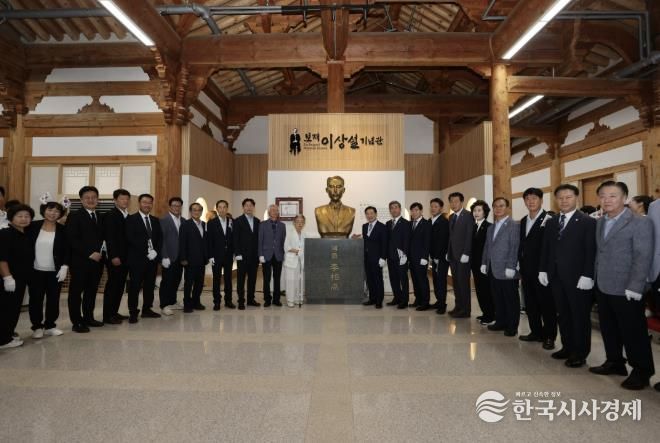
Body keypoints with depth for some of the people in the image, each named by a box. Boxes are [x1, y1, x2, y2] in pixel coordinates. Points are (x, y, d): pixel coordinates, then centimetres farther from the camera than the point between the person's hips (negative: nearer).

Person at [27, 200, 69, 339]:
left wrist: (64, 267, -11)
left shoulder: (63, 230, -1)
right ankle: (37, 327, 21)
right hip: (35, 271, 0)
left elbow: (67, 250, -1)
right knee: (35, 300, 7)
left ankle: (50, 326, 22)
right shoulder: (33, 226, -2)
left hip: (55, 272, 0)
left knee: (53, 300, 8)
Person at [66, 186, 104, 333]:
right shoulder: (74, 216, -4)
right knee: (76, 291, 2)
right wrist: (90, 254, -15)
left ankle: (88, 318, 23)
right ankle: (77, 322, 9)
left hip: (97, 260, 6)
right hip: (80, 261, -5)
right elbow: (72, 240, -12)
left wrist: (100, 253, -1)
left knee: (92, 291, 12)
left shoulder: (100, 218, 15)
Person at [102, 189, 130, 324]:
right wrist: (114, 256, -21)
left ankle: (114, 312, 20)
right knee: (112, 285, -3)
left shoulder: (127, 216, 14)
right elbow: (109, 238, -15)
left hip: (125, 257, 7)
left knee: (120, 285, 11)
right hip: (115, 257, -7)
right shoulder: (110, 215, -8)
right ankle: (107, 315, 4)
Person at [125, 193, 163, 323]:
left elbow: (160, 239, 10)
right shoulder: (131, 219, -1)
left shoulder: (155, 220, 15)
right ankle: (133, 312, 6)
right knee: (135, 286, -1)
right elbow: (131, 238, -12)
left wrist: (155, 251, -8)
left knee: (150, 285, 9)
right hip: (137, 258, -5)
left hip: (153, 258, 5)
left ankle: (147, 310, 19)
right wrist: (147, 252, -16)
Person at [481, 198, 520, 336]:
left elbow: (515, 248, -13)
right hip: (493, 270, 7)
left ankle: (512, 327, 13)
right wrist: (484, 263, 11)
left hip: (506, 271, -6)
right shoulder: (491, 227, 18)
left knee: (511, 299, 4)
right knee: (497, 298, 12)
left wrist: (510, 267, -18)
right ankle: (500, 322, 23)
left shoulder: (513, 226, -6)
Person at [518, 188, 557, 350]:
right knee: (530, 303, 13)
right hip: (526, 270, 7)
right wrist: (521, 267, 11)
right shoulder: (523, 221, 13)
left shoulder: (548, 220, -10)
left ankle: (549, 336, 16)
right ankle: (536, 332, 26)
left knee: (547, 304, 4)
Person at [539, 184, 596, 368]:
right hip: (556, 276, 5)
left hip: (577, 277, -5)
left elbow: (591, 251, -11)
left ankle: (580, 353, 16)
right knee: (563, 314, 12)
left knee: (580, 315, 5)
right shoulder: (551, 222, 11)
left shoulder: (588, 222, -6)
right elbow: (545, 248, 13)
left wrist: (587, 276, -17)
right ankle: (567, 347, 24)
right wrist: (543, 270, 6)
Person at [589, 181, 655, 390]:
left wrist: (634, 288, -19)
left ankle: (642, 371, 20)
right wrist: (596, 279, 5)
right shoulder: (600, 223, 13)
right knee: (608, 329, 15)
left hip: (626, 290, -6)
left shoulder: (640, 222, -9)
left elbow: (643, 257, -15)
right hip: (603, 288, 6)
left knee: (633, 332, 5)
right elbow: (599, 253, 11)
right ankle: (615, 362, 30)